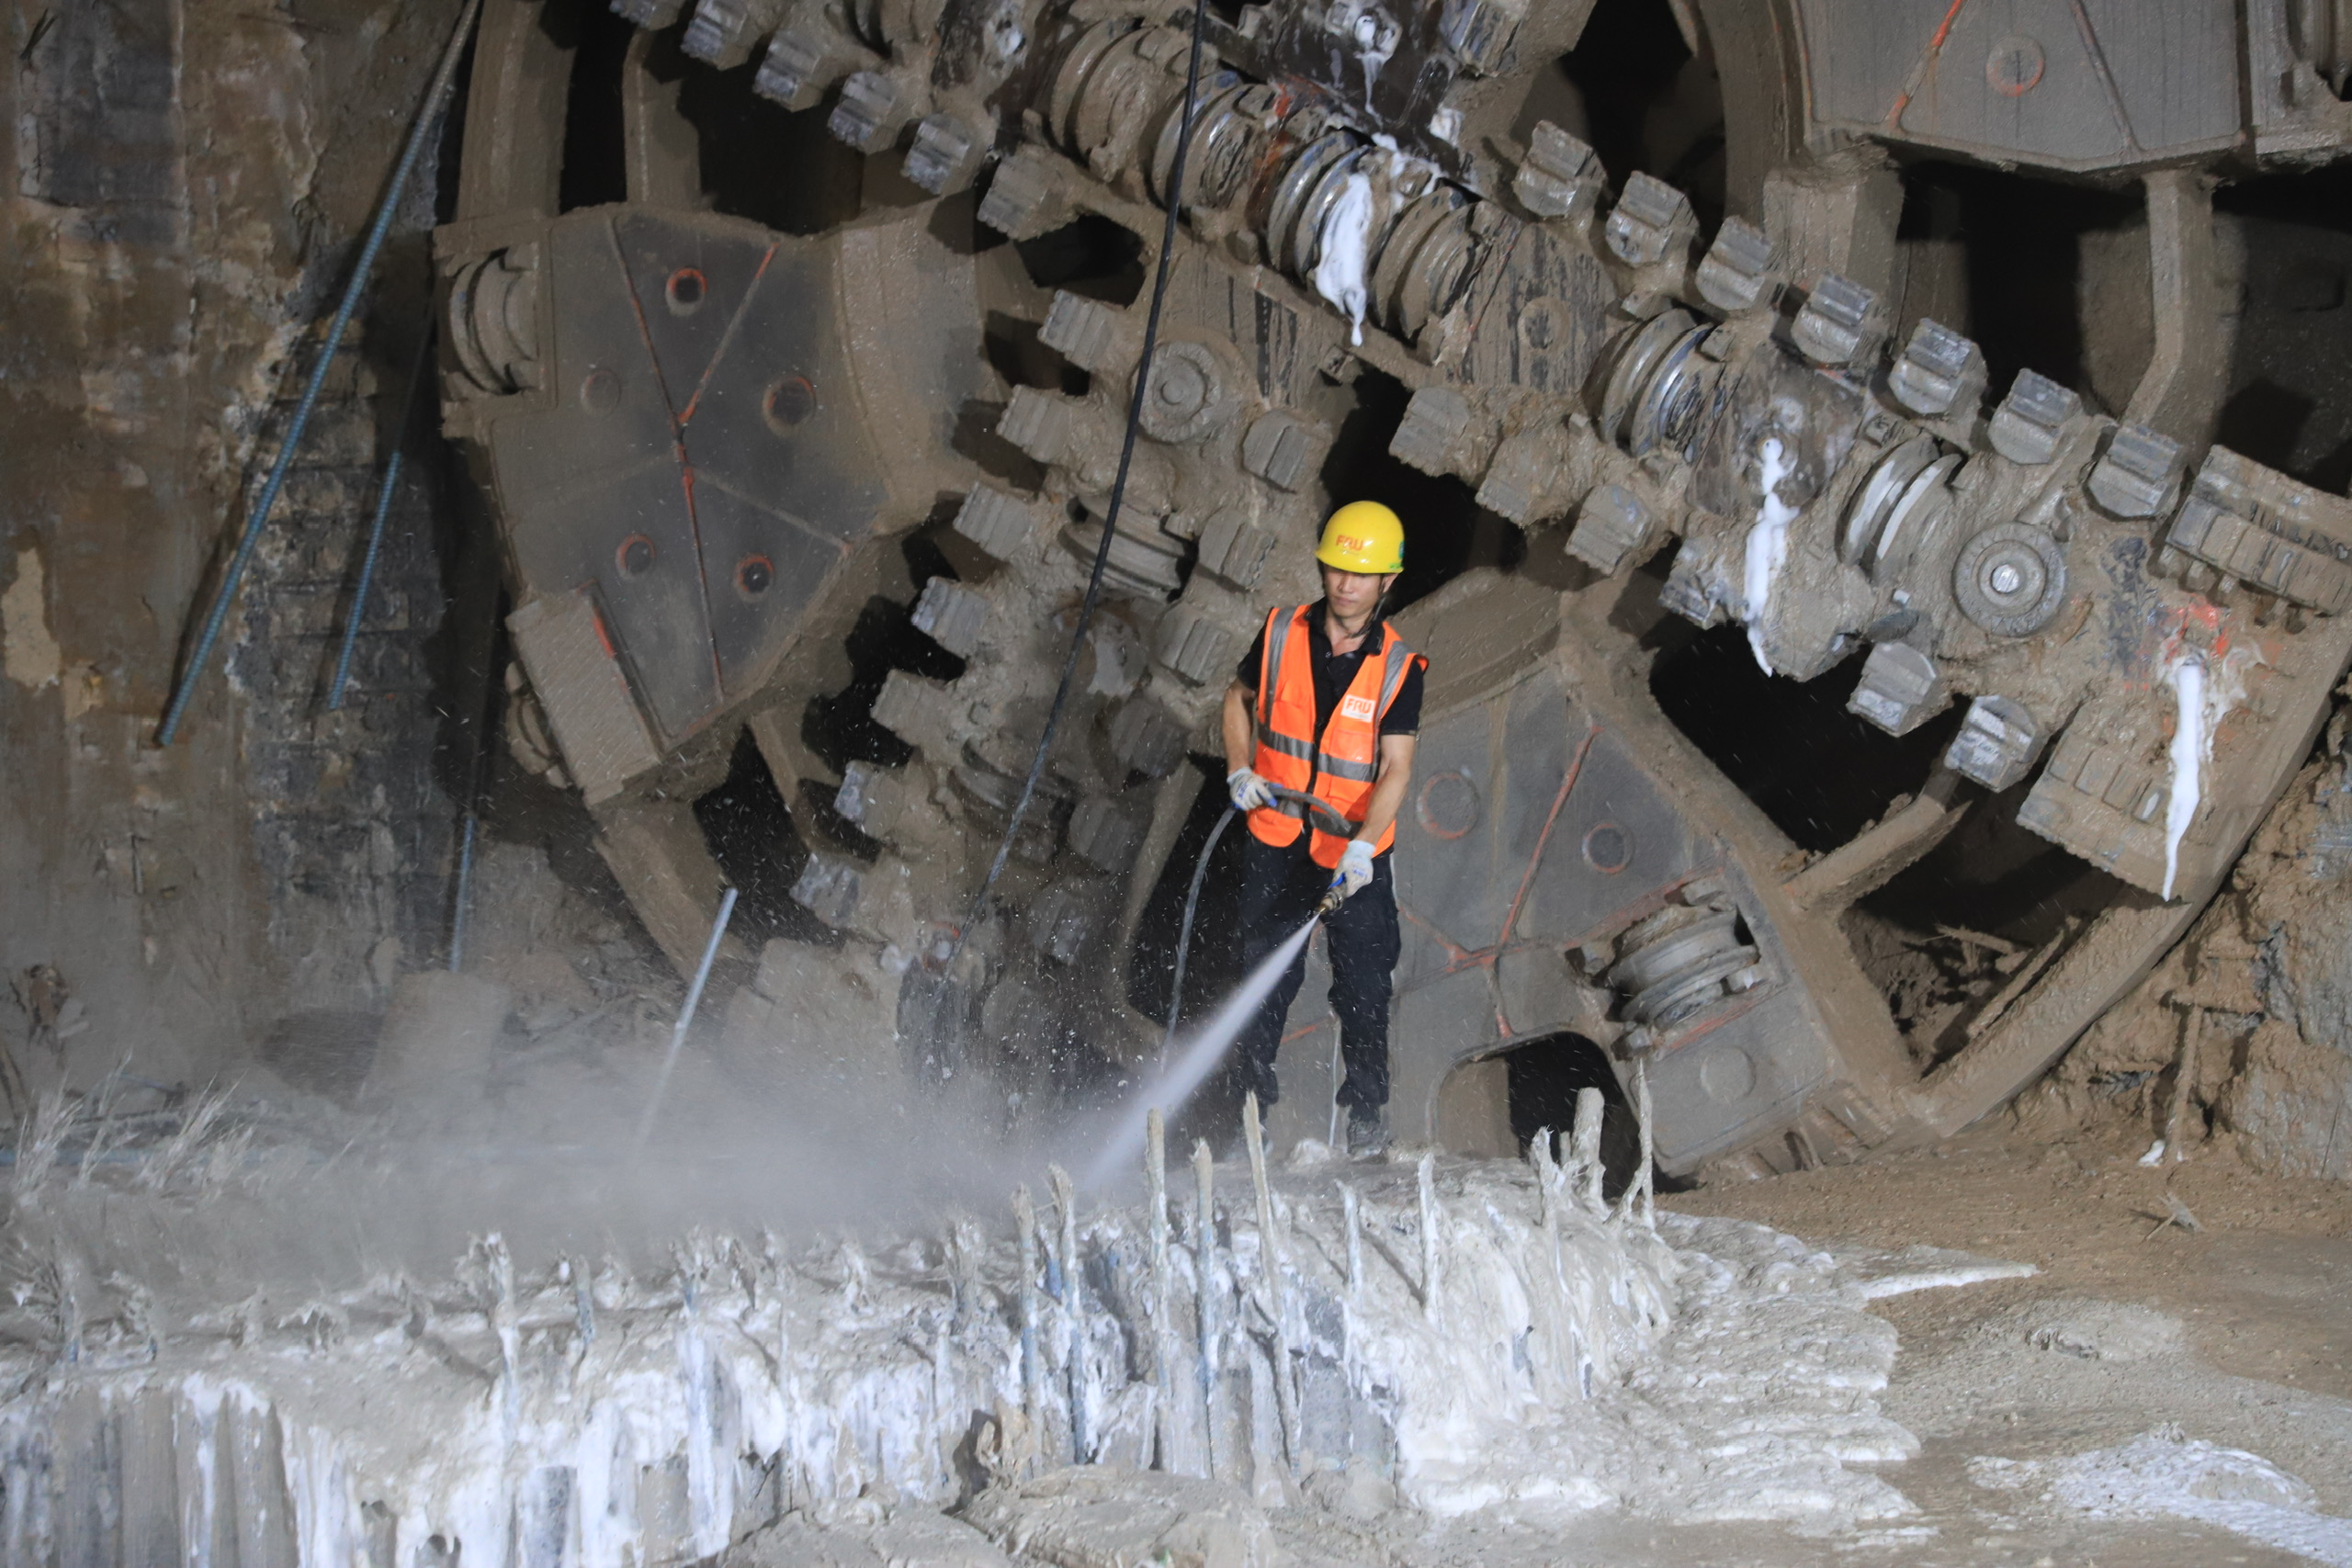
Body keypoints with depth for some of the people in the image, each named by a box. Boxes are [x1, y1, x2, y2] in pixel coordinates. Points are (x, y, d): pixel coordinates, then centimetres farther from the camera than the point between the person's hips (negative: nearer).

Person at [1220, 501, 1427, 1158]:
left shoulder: (1398, 668, -9)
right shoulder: (1282, 633, -4)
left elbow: (1397, 768, -16)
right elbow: (1239, 696, 14)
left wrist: (1363, 845, -30)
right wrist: (1240, 768, -3)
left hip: (1357, 851, -1)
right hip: (1276, 839, 1)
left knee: (1363, 985, 2)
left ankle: (1366, 1107, 17)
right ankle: (1252, 1093, 19)